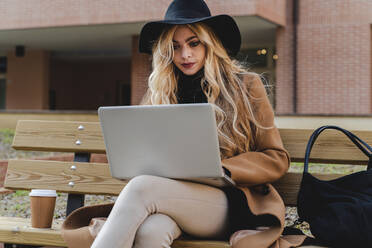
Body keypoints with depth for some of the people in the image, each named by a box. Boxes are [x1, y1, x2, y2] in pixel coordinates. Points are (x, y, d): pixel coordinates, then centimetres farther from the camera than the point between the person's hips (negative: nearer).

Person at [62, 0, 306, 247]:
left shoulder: (246, 86, 8)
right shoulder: (158, 93, 17)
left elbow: (277, 158, 6)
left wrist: (221, 169, -10)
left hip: (227, 202, -2)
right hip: (175, 194, 3)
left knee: (141, 189, -31)